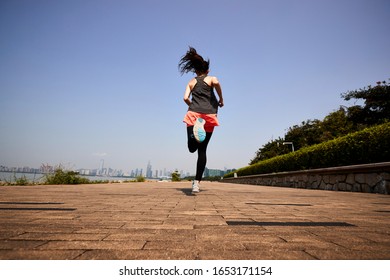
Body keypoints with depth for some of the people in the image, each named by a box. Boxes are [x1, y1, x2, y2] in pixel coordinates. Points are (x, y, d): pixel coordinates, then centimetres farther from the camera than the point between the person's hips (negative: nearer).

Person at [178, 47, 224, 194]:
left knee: (192, 148, 0)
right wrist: (221, 99, 0)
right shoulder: (211, 78, 14)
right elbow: (216, 83, -11)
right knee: (202, 150, 5)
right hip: (209, 115, -1)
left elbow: (185, 98, 6)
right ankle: (197, 183, 0)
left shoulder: (191, 82, 20)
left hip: (193, 114, 1)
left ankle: (193, 135, -36)